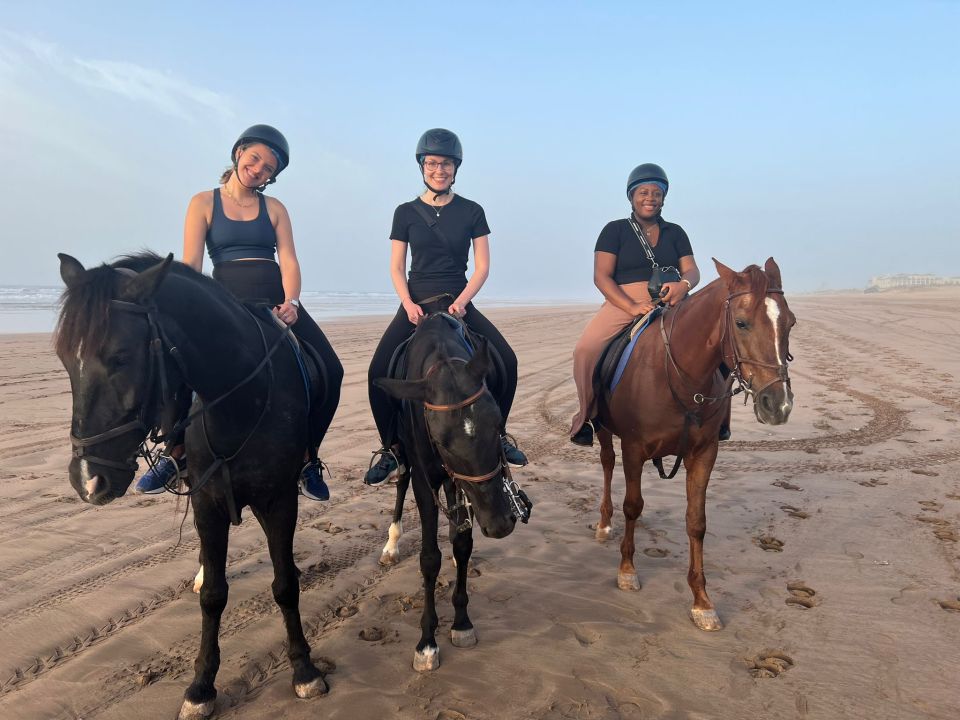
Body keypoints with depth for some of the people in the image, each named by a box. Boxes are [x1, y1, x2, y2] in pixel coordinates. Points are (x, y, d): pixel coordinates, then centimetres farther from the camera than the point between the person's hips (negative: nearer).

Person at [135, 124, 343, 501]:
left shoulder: (274, 208, 15)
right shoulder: (204, 203, 9)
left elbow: (288, 261, 3)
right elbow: (190, 266, 1)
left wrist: (291, 302, -16)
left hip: (276, 298, 2)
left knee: (330, 371, -14)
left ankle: (307, 459, 2)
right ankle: (176, 454, 4)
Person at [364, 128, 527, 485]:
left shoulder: (472, 211, 4)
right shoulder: (406, 212, 5)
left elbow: (482, 266, 1)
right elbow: (396, 267, 4)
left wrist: (462, 301, -15)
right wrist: (408, 304, -14)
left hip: (459, 304, 0)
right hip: (416, 304, 0)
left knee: (506, 361, -17)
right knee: (379, 371, -19)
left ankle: (497, 434, 5)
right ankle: (390, 450, -2)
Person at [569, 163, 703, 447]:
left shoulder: (675, 232, 18)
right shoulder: (615, 230, 8)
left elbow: (692, 270, 9)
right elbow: (601, 276, -3)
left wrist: (683, 284, -18)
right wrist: (633, 308, -18)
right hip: (624, 303, -3)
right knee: (586, 349, -30)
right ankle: (586, 415, -9)